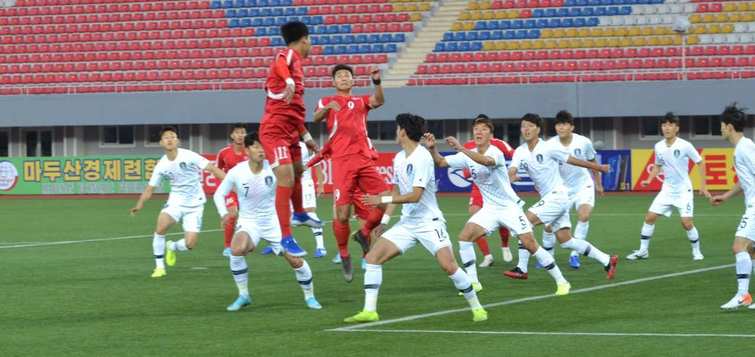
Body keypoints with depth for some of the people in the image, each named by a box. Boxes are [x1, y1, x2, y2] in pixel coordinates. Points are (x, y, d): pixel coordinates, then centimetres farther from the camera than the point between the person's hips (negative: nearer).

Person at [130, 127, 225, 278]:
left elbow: (211, 168, -14)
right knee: (160, 227, -25)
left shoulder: (188, 156, -14)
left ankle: (172, 247, 26)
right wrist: (139, 205, -14)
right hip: (176, 201, 2)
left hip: (194, 204, -2)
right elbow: (150, 188, 2)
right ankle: (159, 267, -9)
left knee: (190, 244, -11)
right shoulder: (161, 166, -3)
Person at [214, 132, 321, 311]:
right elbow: (219, 194, 0)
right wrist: (224, 213, -15)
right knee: (237, 250, -31)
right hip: (248, 222, -1)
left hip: (273, 221, 1)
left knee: (295, 260, -3)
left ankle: (309, 296, 25)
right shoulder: (236, 173, -15)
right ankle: (243, 296, -11)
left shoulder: (272, 168, -15)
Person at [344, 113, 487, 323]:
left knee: (448, 265, -19)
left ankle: (476, 307, -1)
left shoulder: (422, 158, -16)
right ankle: (369, 311, -5)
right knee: (373, 257, -5)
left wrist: (383, 199, -21)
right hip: (407, 223, 8)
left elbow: (415, 195, -23)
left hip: (429, 222, -8)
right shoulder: (399, 158, 9)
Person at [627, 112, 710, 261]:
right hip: (667, 189, 5)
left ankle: (696, 251, 9)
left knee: (686, 222, -13)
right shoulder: (658, 147, -1)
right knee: (650, 217, -1)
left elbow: (701, 163, -5)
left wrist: (703, 186, -9)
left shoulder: (685, 146, -15)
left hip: (683, 190, -5)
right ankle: (643, 251, 11)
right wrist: (648, 180, 2)